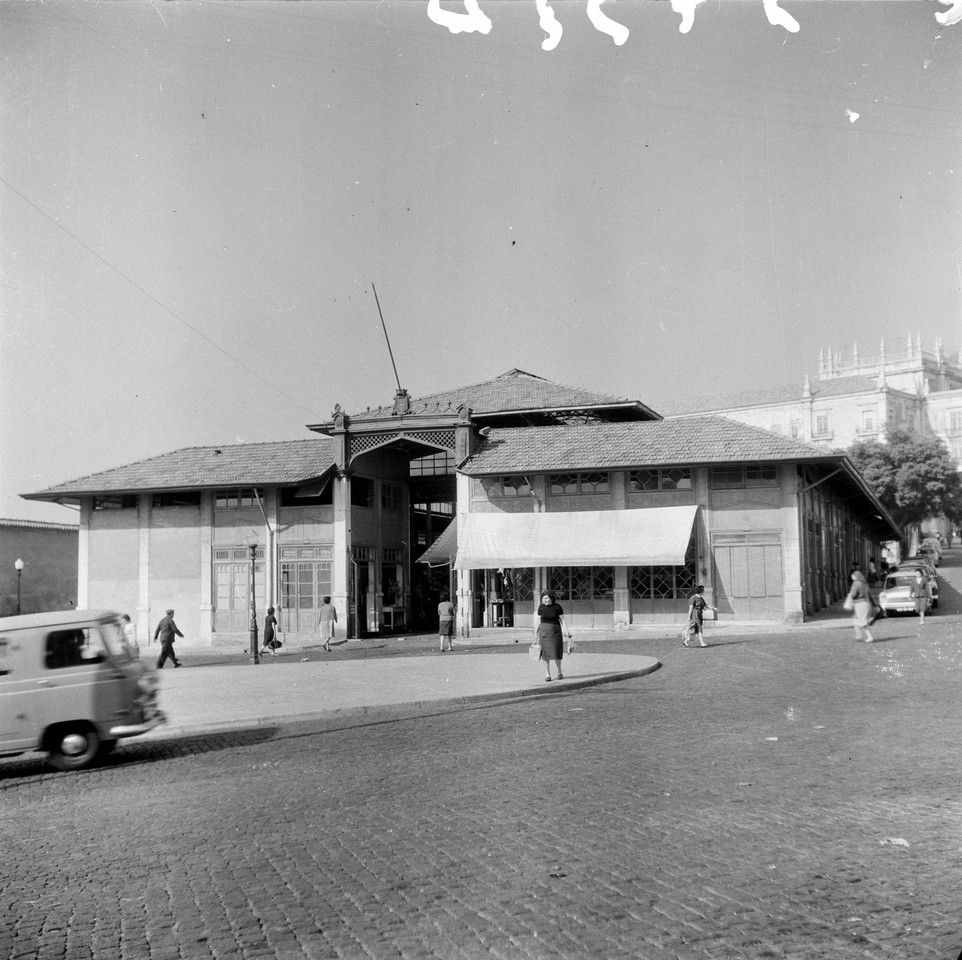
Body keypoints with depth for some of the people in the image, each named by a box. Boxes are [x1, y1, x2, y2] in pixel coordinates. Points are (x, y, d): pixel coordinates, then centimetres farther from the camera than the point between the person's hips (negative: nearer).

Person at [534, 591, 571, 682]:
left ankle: (559, 672, 14)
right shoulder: (541, 607, 1)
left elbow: (562, 620, -1)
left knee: (555, 653, -6)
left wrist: (566, 631, -9)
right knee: (545, 654, 1)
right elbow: (539, 621, 6)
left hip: (555, 632, -2)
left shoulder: (557, 607, -3)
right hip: (544, 632, 2)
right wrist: (536, 633, 3)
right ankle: (547, 675, 7)